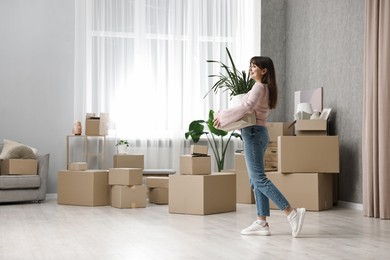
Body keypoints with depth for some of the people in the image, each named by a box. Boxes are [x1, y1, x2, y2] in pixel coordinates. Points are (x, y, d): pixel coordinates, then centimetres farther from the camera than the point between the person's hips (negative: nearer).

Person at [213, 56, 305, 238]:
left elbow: (247, 107, -25)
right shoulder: (265, 88, 19)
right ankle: (262, 223, 7)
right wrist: (226, 117, 11)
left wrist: (223, 116, -18)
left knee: (259, 179, -13)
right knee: (256, 180, 8)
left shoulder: (259, 87, -10)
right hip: (258, 133, 10)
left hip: (253, 134, -10)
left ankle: (292, 213, -18)